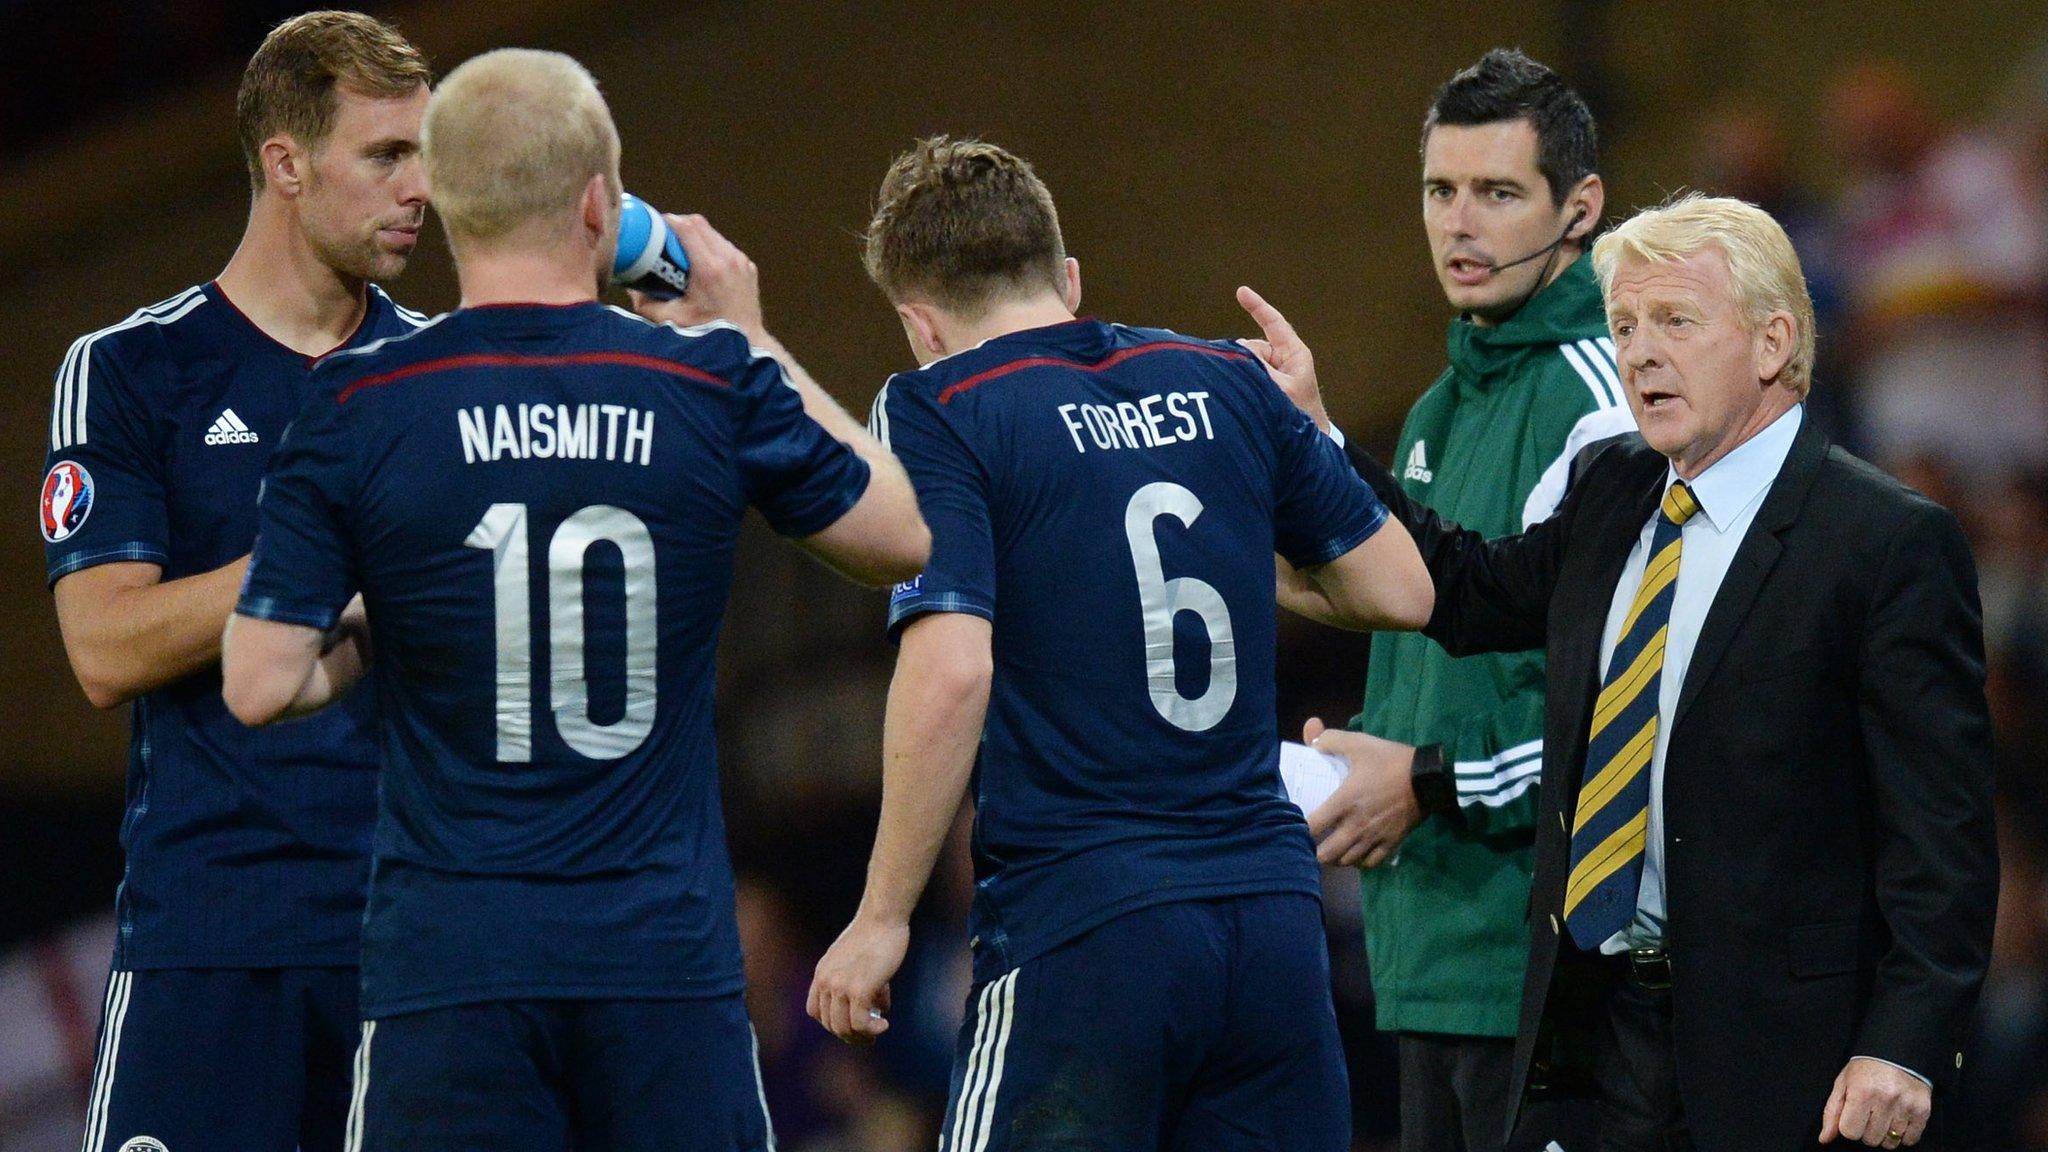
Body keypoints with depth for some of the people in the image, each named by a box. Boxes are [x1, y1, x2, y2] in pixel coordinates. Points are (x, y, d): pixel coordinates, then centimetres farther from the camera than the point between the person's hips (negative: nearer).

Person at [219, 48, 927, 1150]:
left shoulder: (357, 408, -4)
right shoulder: (715, 386, -2)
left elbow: (260, 685, -5)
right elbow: (903, 537, 15)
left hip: (447, 969, -1)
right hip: (668, 965, 1)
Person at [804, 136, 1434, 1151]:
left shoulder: (936, 411, -4)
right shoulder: (1227, 385, 12)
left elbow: (951, 671, -15)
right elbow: (1397, 590, 16)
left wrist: (883, 917, -9)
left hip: (1078, 928, -5)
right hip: (1274, 918, 5)